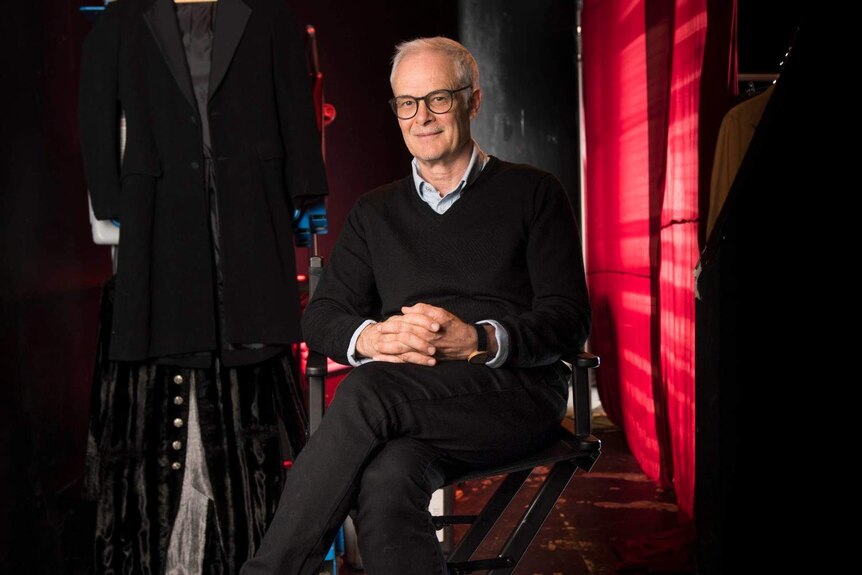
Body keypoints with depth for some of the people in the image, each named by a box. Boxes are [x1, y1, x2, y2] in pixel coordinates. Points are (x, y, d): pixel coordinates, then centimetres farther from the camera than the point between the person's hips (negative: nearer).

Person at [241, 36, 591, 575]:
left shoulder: (533, 193, 12)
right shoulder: (375, 212, 24)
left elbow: (568, 320, 2)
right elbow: (322, 315, 14)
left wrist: (478, 340, -19)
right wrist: (370, 338, -13)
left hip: (515, 389, -3)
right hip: (409, 406, 3)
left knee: (367, 392, -32)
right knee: (386, 480, -35)